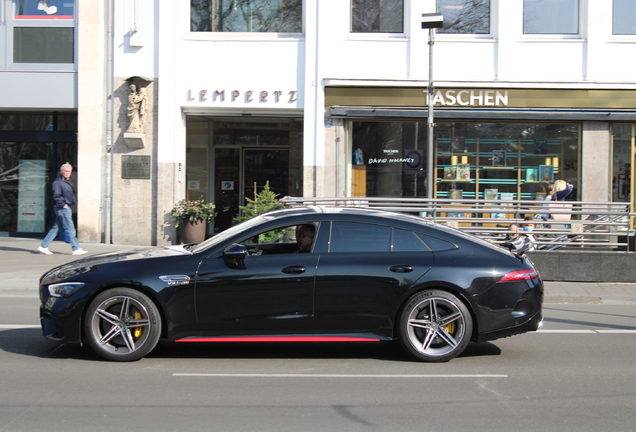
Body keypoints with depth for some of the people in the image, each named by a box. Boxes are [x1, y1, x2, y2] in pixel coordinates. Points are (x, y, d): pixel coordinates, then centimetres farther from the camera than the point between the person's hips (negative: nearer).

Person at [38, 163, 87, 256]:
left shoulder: (67, 182, 17)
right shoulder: (58, 182, -13)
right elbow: (56, 196, -19)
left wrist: (74, 201, 14)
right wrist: (63, 205, -16)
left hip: (66, 208, 10)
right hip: (62, 209, -10)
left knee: (55, 228, 11)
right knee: (70, 228, -6)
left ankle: (43, 246, 15)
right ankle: (76, 249, -2)